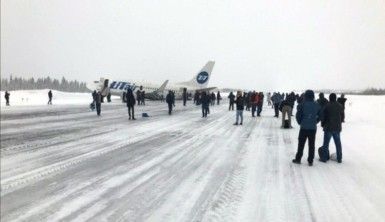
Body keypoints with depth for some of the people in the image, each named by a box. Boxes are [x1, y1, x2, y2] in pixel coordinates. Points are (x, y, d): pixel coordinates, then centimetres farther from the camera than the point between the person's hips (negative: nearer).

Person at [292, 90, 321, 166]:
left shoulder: (302, 105, -10)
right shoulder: (317, 105, 1)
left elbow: (298, 115, -9)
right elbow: (320, 116, 5)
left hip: (304, 128, -2)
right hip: (313, 128, 2)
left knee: (301, 144, 9)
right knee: (311, 145, 8)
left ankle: (298, 159, 16)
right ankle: (310, 161, 10)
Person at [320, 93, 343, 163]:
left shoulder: (327, 106, -11)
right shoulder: (340, 106, 4)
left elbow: (324, 116, -7)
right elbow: (342, 117, 11)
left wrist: (322, 124, 9)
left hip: (328, 127, -4)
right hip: (337, 128, 4)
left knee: (326, 143, 3)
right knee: (338, 143, 11)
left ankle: (324, 158, 5)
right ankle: (339, 159, 15)